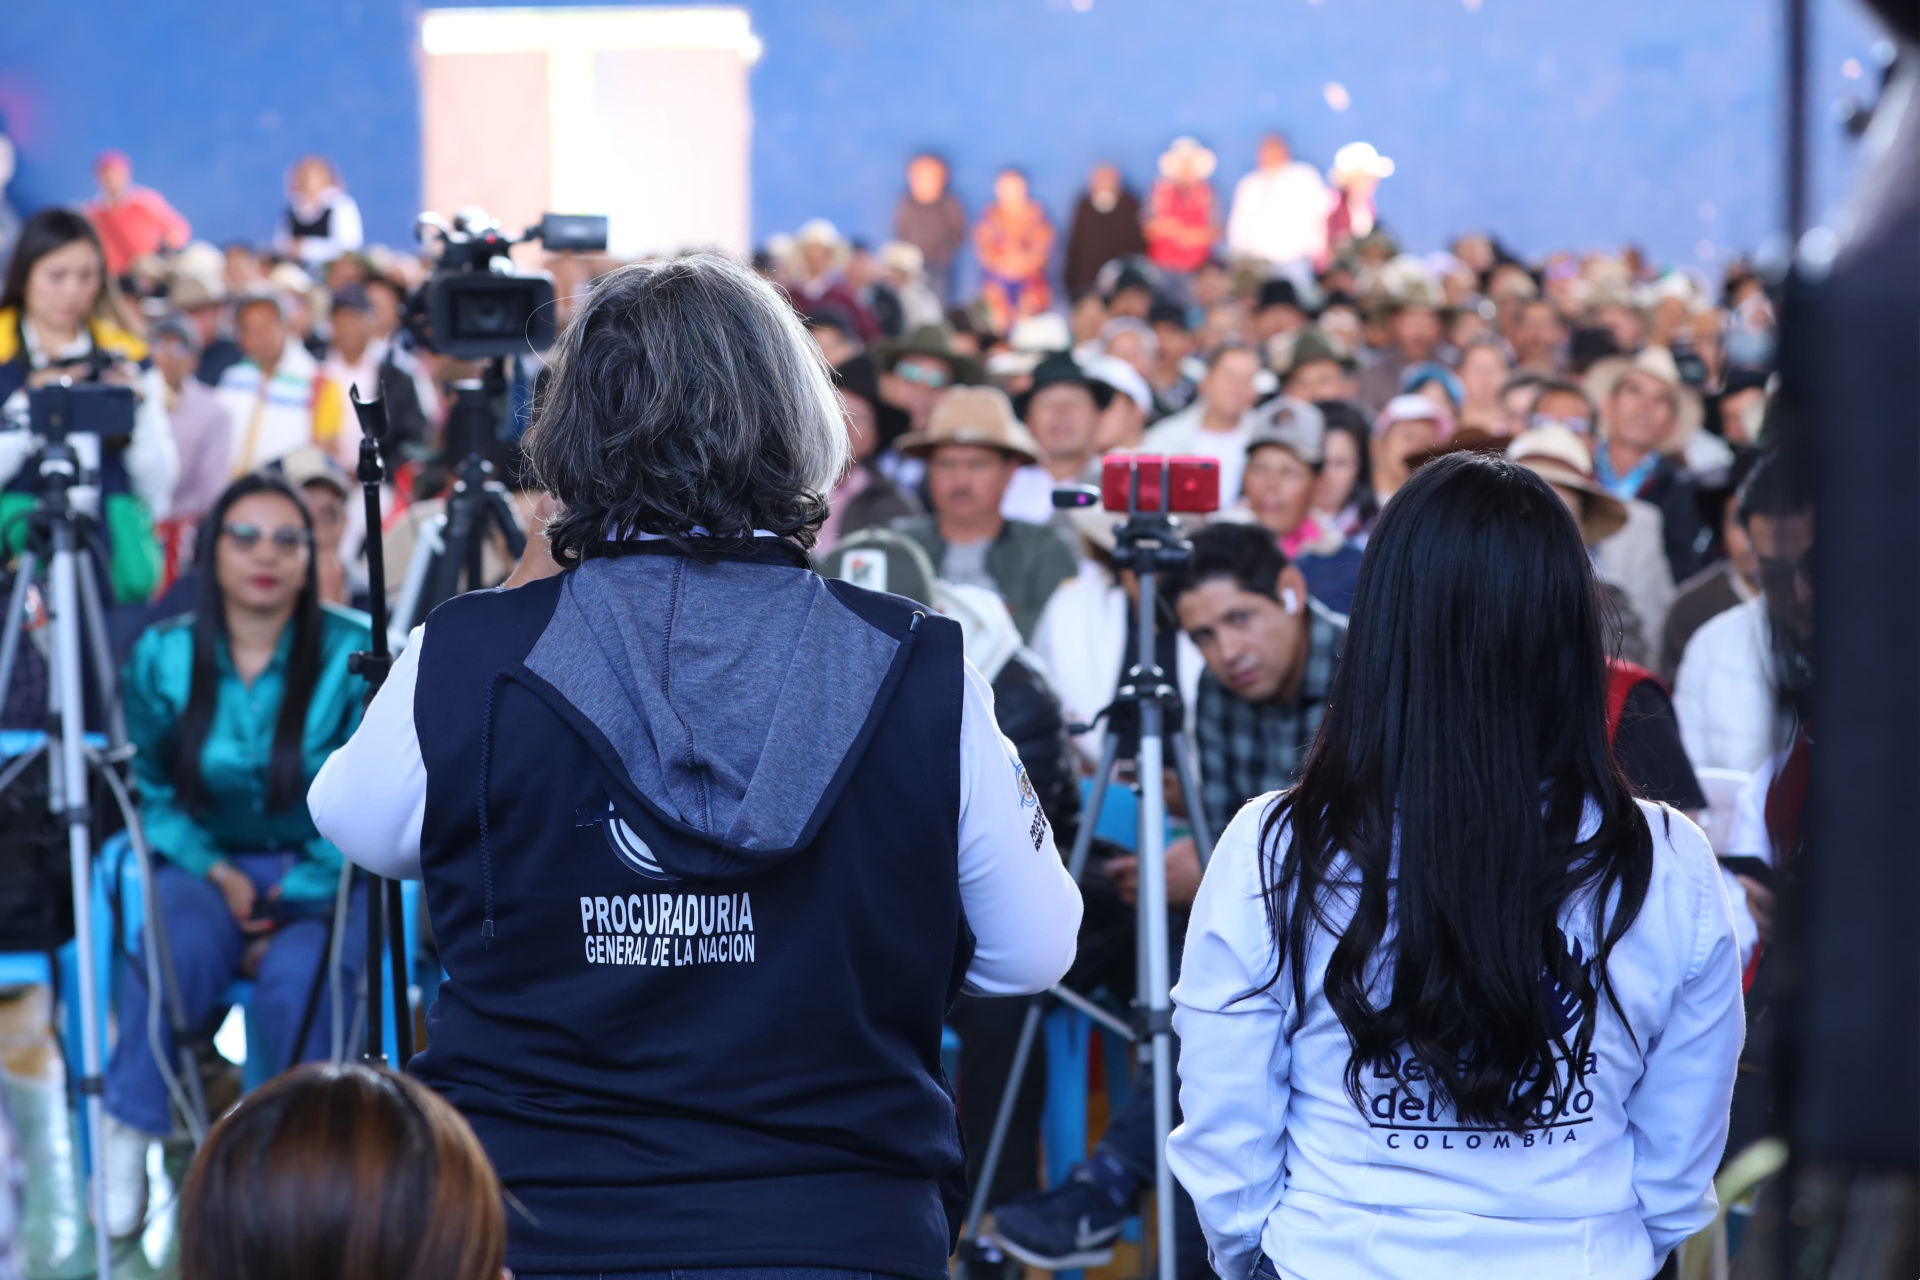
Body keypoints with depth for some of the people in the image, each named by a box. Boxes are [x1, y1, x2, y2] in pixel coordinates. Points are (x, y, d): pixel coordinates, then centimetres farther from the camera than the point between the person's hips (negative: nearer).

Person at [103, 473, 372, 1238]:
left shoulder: (351, 653, -6)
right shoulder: (161, 657, 1)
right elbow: (152, 793, 9)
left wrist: (293, 900, -13)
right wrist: (217, 873, -7)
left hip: (324, 880, -1)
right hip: (206, 866, 1)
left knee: (297, 978, -33)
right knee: (178, 950, -34)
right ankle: (130, 1139, -18)